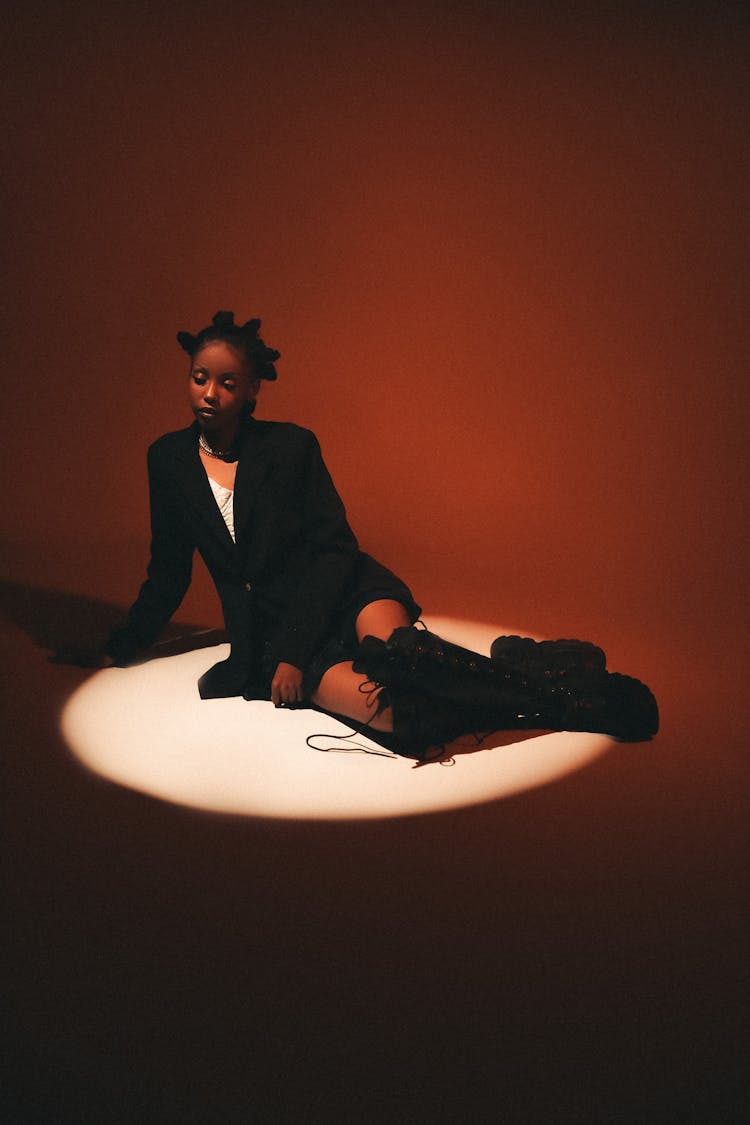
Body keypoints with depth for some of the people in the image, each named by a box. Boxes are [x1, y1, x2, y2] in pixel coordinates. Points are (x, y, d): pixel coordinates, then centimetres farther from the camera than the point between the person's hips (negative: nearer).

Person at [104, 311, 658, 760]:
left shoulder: (290, 445, -3)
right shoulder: (169, 459, 6)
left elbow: (336, 548, -7)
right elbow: (169, 570, 16)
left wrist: (295, 651, -15)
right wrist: (122, 644, 19)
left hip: (344, 591, -1)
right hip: (263, 631, 1)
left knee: (390, 646, -41)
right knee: (389, 711, -31)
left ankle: (533, 674, -26)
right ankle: (546, 705, -26)